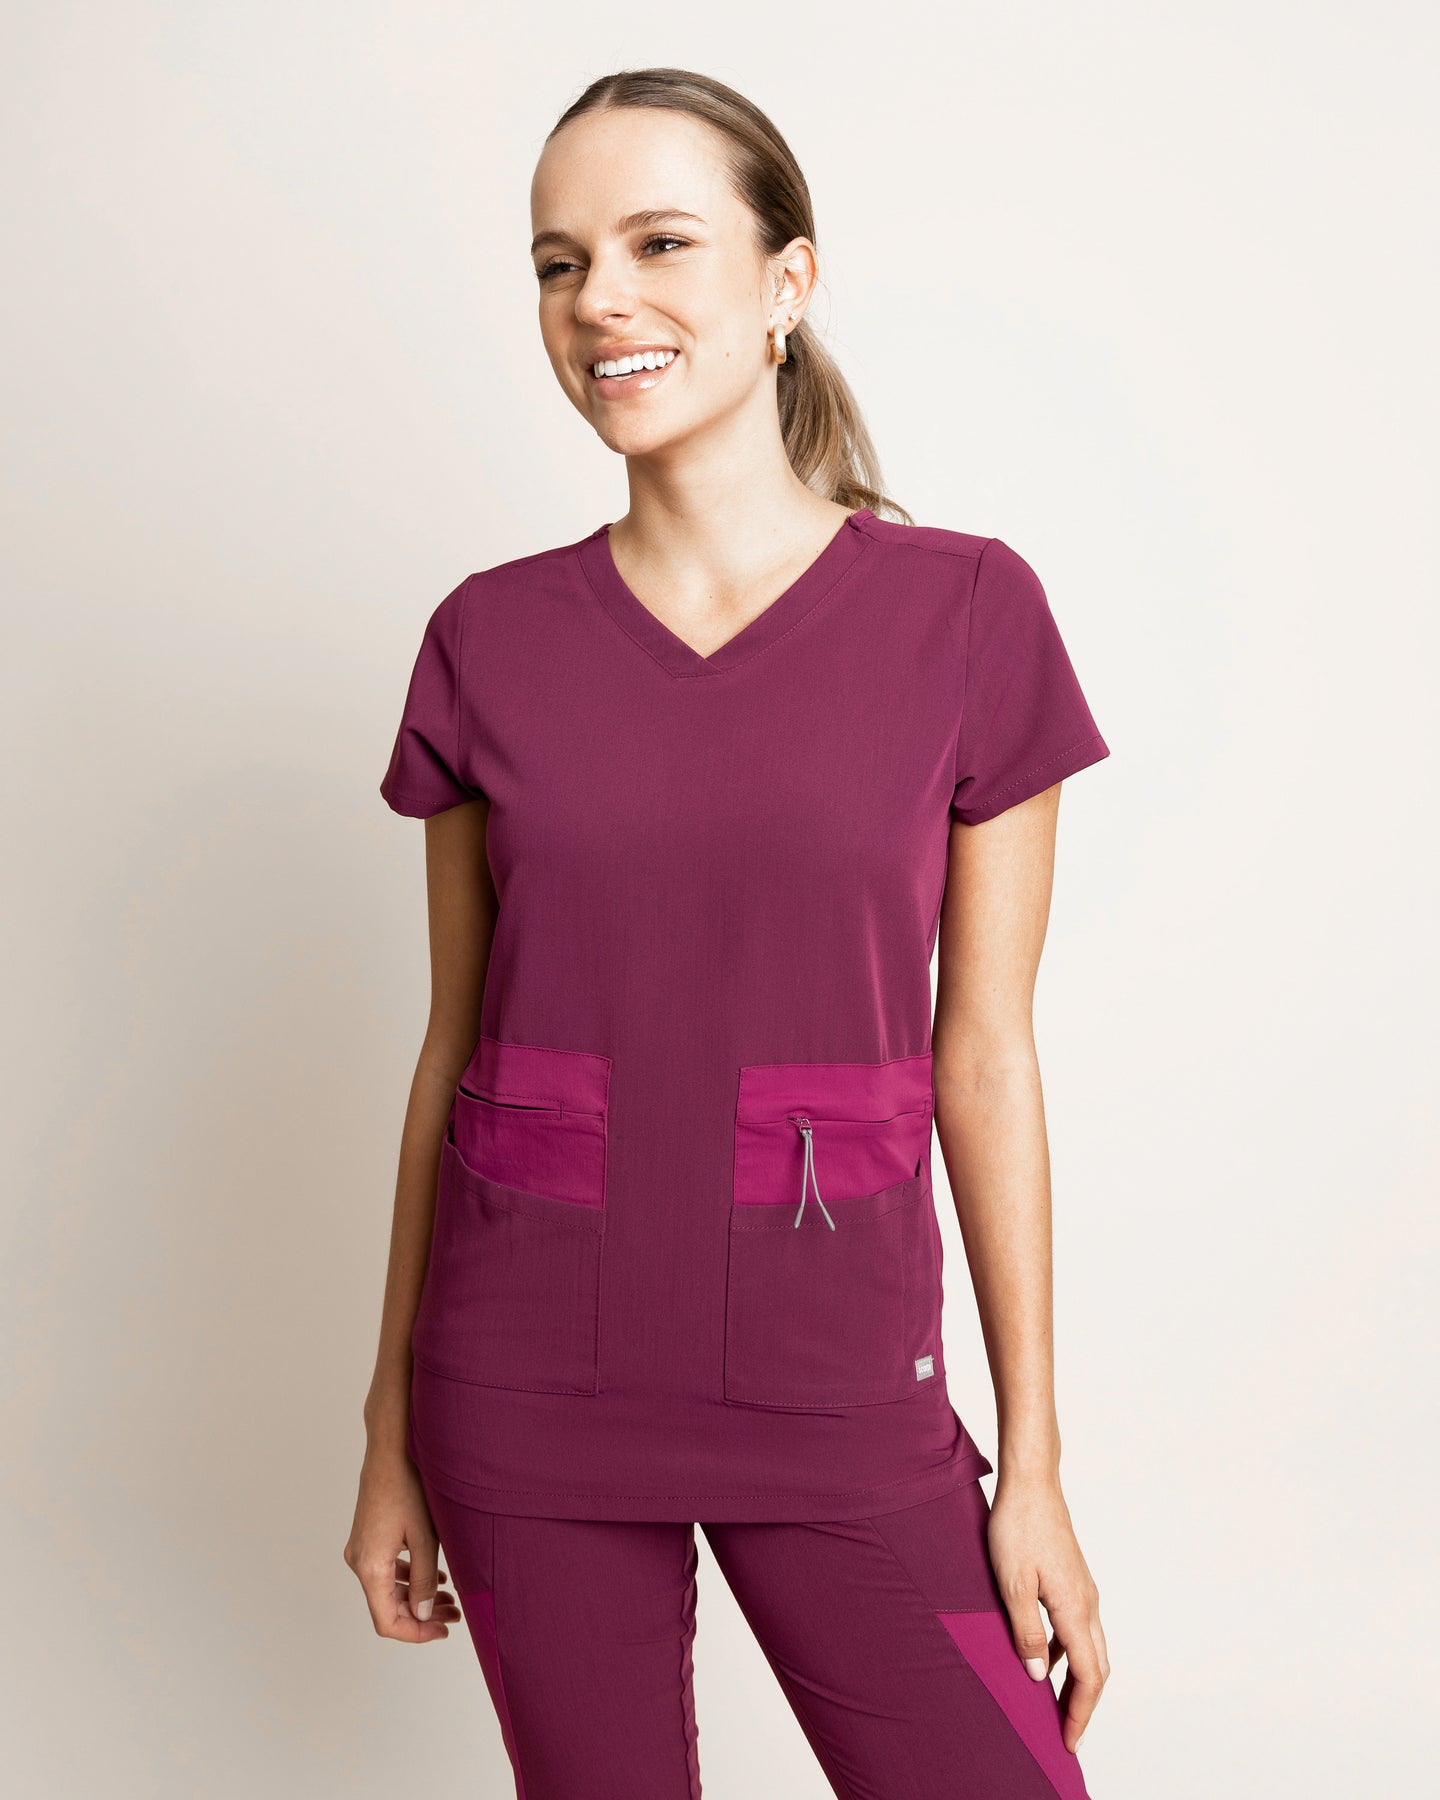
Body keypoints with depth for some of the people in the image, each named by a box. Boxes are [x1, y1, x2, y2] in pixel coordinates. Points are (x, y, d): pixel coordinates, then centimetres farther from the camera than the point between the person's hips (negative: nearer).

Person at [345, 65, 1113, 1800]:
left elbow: (983, 1051, -2)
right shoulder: (488, 640, 0)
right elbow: (454, 1044, 6)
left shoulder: (968, 614, -4)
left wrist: (1033, 1462, -1)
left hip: (835, 1390, -1)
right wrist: (392, 1431, 9)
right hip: (527, 1391, 2)